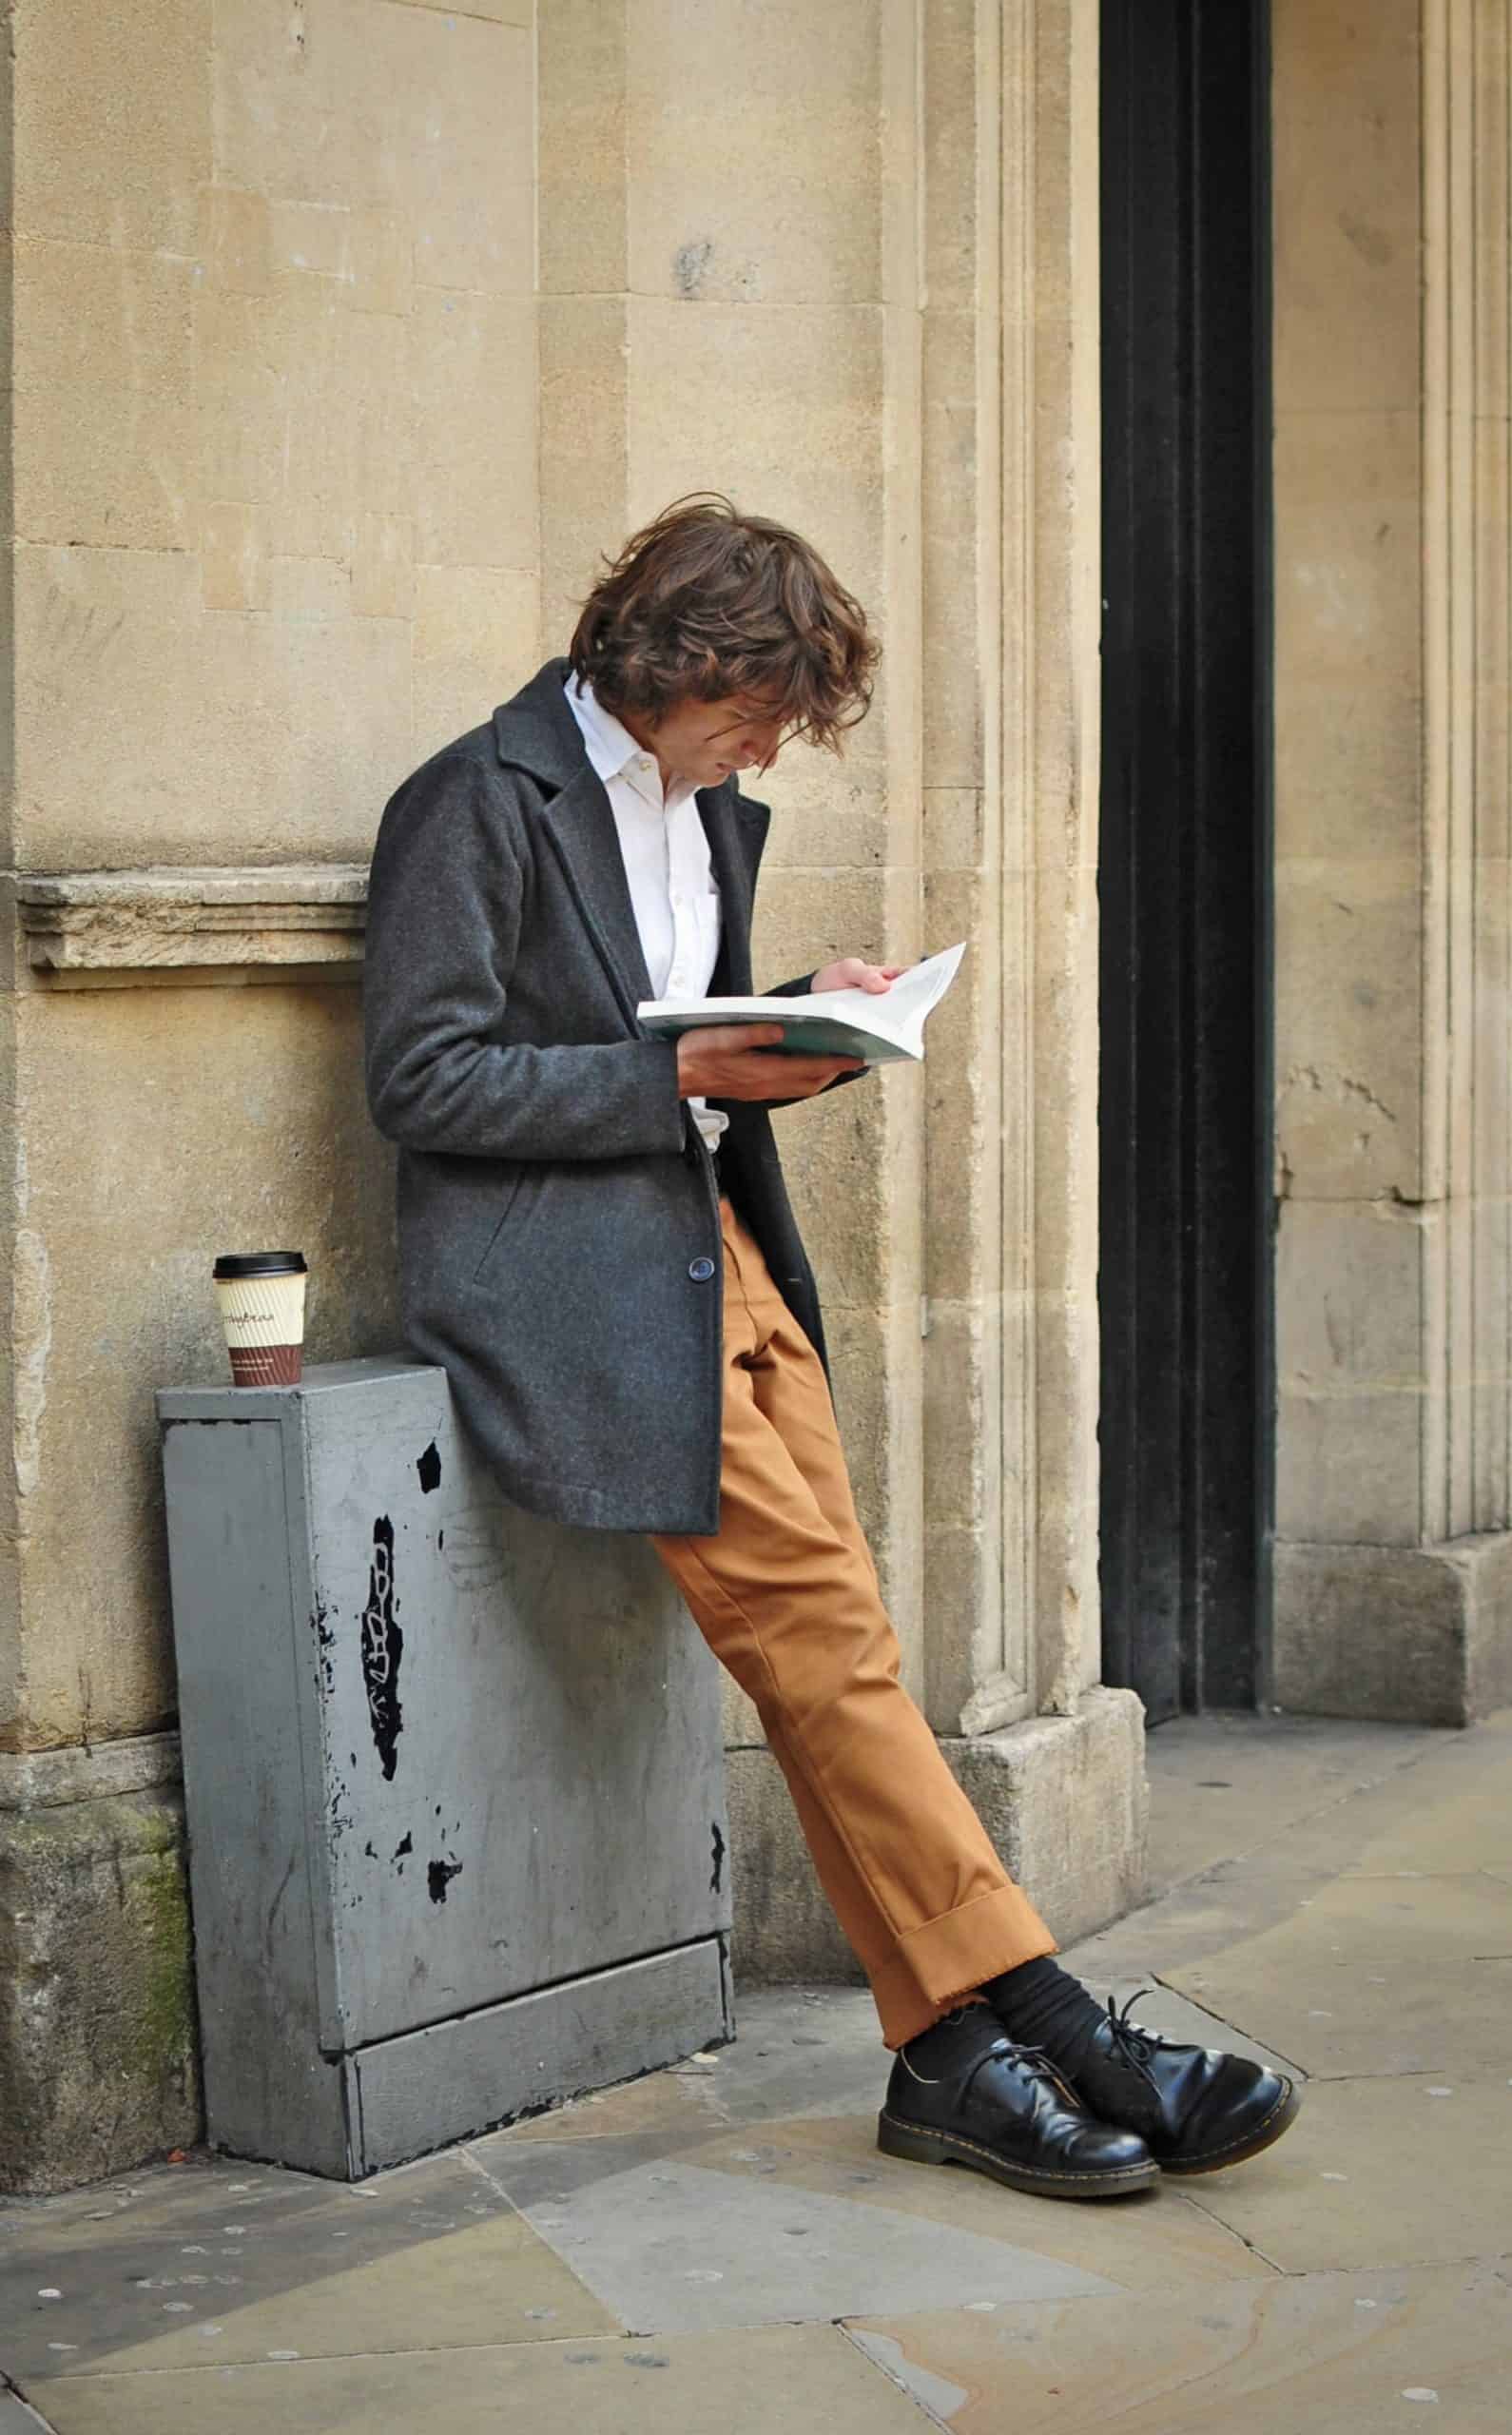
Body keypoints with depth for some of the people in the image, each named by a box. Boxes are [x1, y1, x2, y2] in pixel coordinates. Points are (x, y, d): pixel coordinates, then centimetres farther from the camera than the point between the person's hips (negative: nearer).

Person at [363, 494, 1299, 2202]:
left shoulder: (713, 813, 20)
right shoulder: (480, 801, -6)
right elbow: (422, 1080, -11)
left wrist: (798, 1024, 6)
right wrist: (678, 1075, -15)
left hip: (713, 1242, 8)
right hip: (562, 1265, -8)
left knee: (832, 1642, -5)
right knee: (819, 1624, -18)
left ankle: (946, 2053, -7)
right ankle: (1046, 2021, -18)